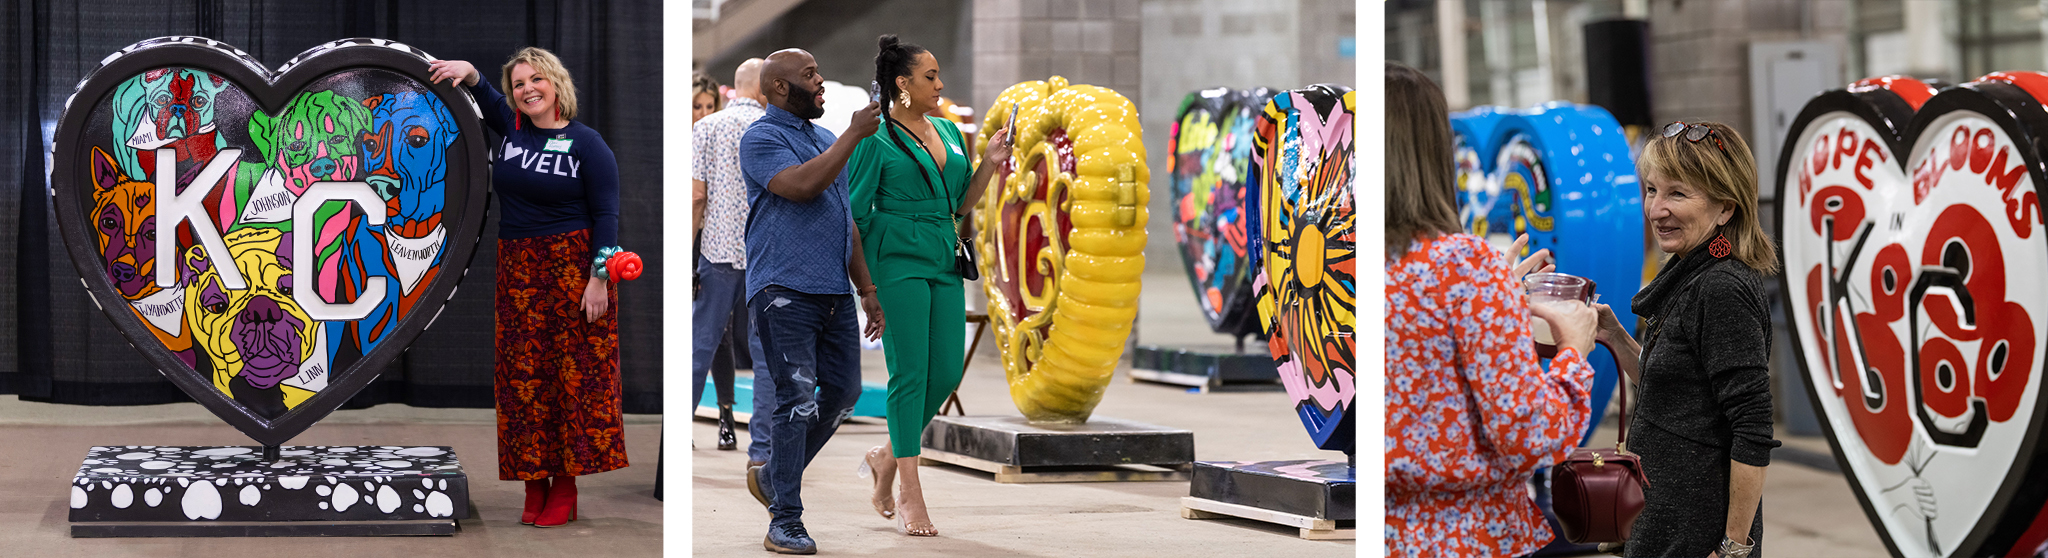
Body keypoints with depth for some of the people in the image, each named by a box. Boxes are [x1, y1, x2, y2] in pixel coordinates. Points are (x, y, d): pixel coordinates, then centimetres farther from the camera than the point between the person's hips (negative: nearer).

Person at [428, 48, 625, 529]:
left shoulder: (586, 143, -5)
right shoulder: (513, 129, 8)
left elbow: (606, 215, -7)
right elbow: (487, 100, 27)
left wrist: (599, 278, -13)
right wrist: (469, 74, 5)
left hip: (572, 270, -5)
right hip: (517, 271, 5)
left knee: (574, 372, -3)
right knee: (523, 374, 4)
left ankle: (565, 483, 1)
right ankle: (534, 484, 9)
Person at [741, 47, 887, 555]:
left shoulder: (826, 141, 21)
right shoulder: (761, 138, -4)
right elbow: (801, 185, -22)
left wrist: (867, 290, 20)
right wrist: (854, 135, -17)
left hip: (834, 294, 8)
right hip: (784, 291, -8)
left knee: (843, 391, 7)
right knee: (796, 399, -10)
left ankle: (778, 476, 26)